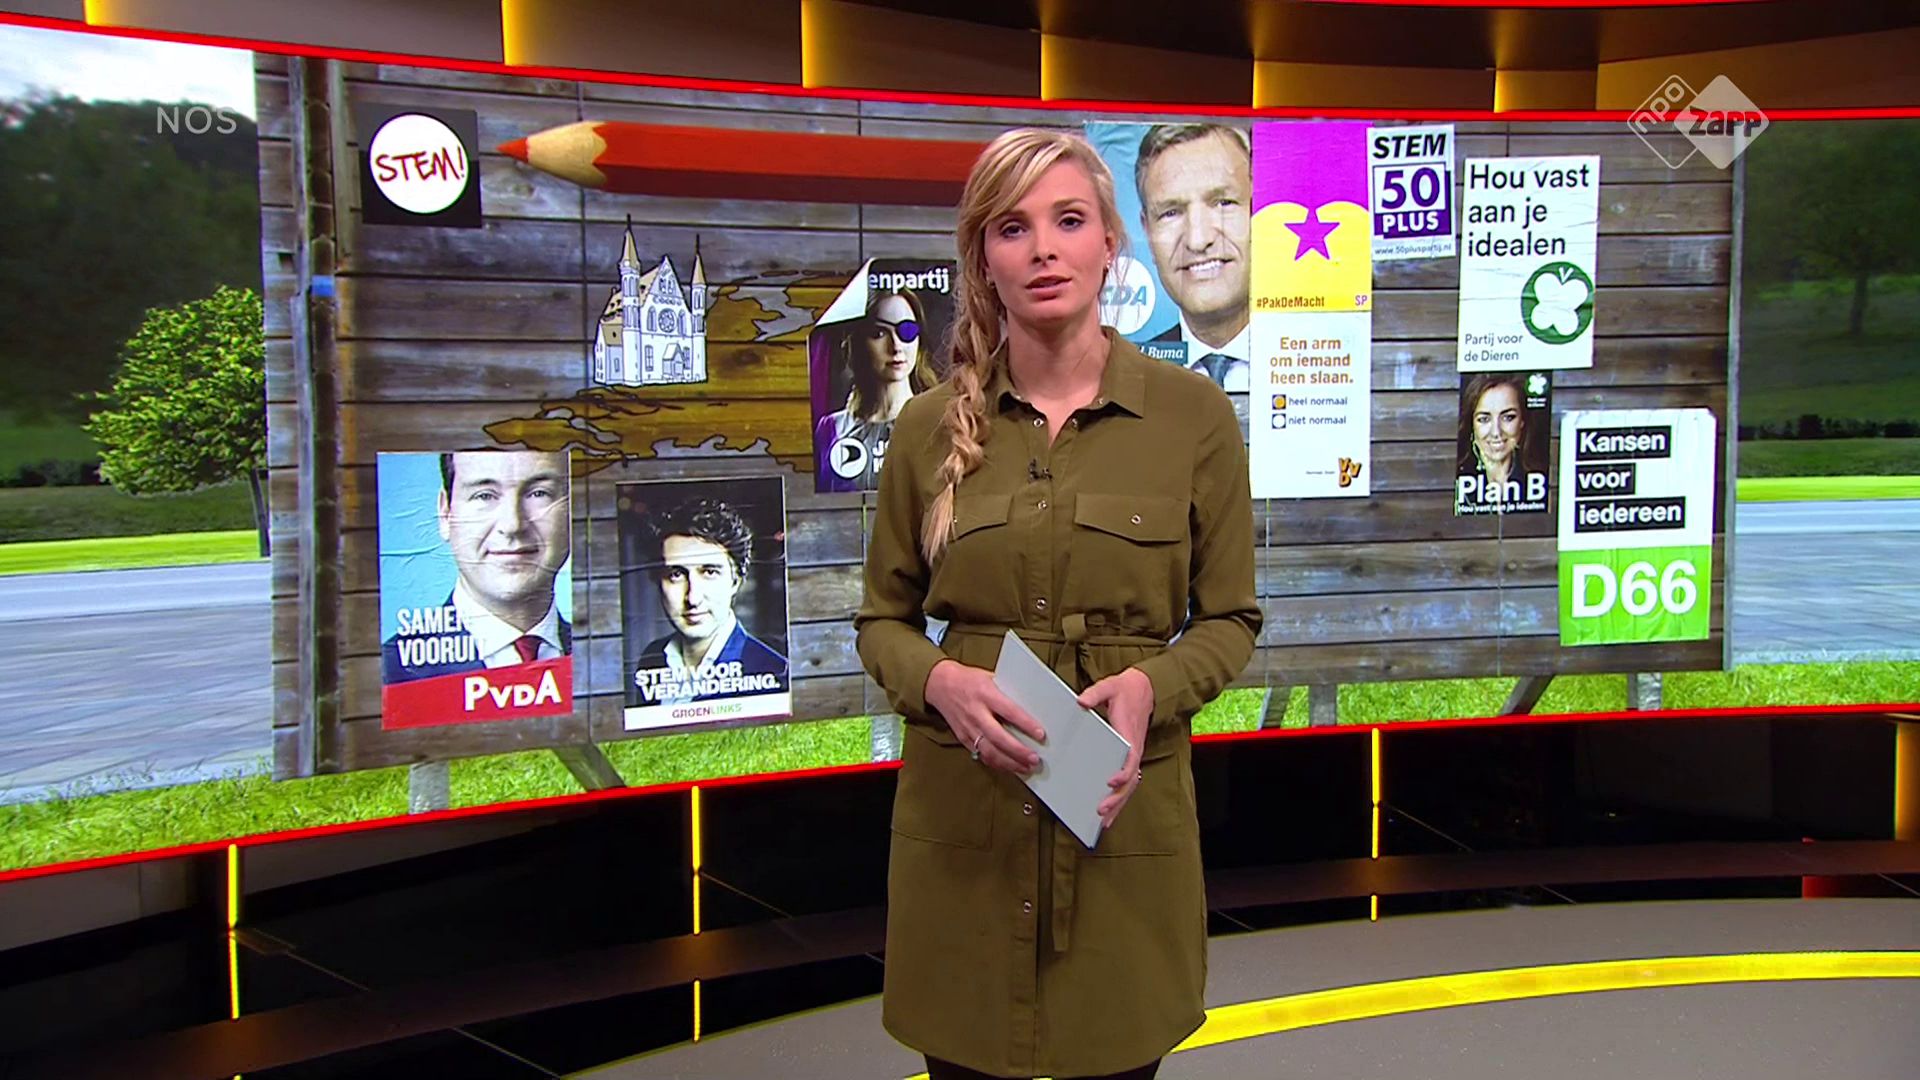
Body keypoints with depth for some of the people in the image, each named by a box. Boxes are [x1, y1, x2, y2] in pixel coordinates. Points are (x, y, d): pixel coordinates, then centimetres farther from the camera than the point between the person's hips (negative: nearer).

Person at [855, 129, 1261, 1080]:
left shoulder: (1193, 415, -3)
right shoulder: (932, 426, 0)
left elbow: (1230, 620, 3)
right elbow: (883, 620, 7)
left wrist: (1152, 687, -17)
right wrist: (941, 681, -14)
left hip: (1125, 817, -1)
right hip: (960, 820, 1)